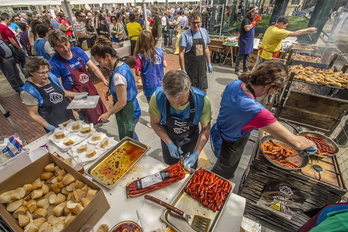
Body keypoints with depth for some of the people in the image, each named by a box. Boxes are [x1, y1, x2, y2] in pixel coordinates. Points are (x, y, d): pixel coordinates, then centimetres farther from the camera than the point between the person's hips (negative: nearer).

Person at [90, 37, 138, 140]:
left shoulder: (118, 75, -28)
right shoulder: (123, 65, 0)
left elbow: (122, 102, -23)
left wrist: (108, 113, -12)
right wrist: (112, 90, 7)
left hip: (126, 113, -9)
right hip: (132, 109, 9)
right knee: (131, 136, 28)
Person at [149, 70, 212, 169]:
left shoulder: (202, 100, -32)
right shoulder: (157, 97, -32)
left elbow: (205, 128, -18)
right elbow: (155, 123, -15)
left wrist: (196, 153, -25)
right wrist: (169, 144, -22)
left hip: (191, 141, 0)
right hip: (168, 139, 1)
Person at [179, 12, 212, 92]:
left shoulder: (204, 32, 7)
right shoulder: (185, 35, -9)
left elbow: (206, 49, 15)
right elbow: (181, 53, -11)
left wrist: (209, 63, 12)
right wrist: (183, 69, -15)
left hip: (202, 65, 5)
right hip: (190, 67, -4)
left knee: (203, 89, 11)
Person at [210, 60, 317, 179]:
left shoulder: (234, 84, -20)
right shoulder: (257, 111, -43)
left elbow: (223, 95, 7)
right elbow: (296, 142, -32)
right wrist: (311, 144, -10)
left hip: (219, 131, 7)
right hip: (230, 146, -7)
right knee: (223, 173, 26)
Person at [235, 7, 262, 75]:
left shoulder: (251, 19, 14)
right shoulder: (246, 19, -14)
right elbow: (247, 28, -31)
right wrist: (254, 21, -24)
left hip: (249, 41, 9)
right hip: (244, 41, -9)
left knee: (246, 56, 15)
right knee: (240, 56, -3)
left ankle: (245, 69, 24)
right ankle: (236, 70, 6)